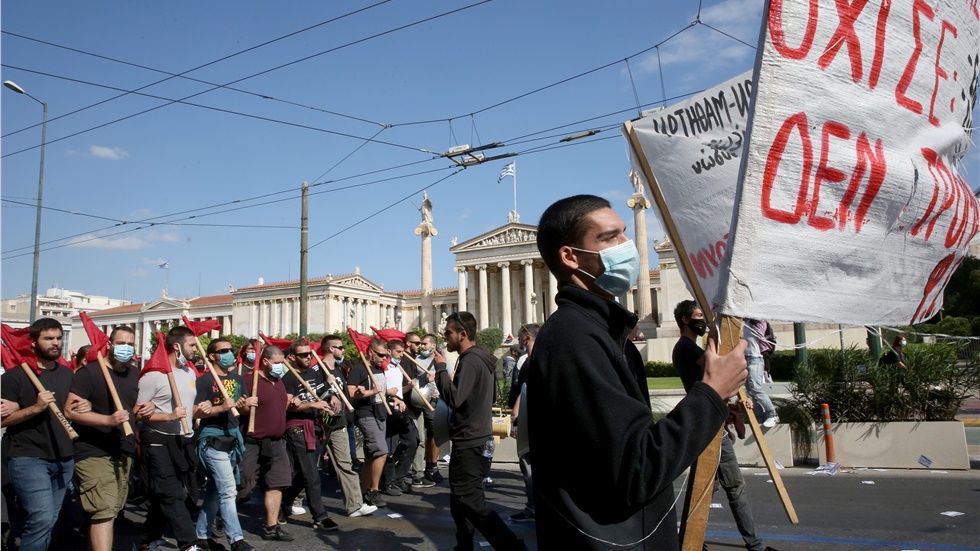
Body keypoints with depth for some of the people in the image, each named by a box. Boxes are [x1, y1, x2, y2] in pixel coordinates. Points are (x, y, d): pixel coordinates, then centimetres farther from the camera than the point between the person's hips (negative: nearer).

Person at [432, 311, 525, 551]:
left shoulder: (470, 360, -18)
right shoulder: (479, 357, 14)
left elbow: (454, 398, -26)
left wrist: (441, 368, -17)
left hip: (469, 444, -10)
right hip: (476, 439, 10)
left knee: (469, 501, -8)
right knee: (463, 500, 15)